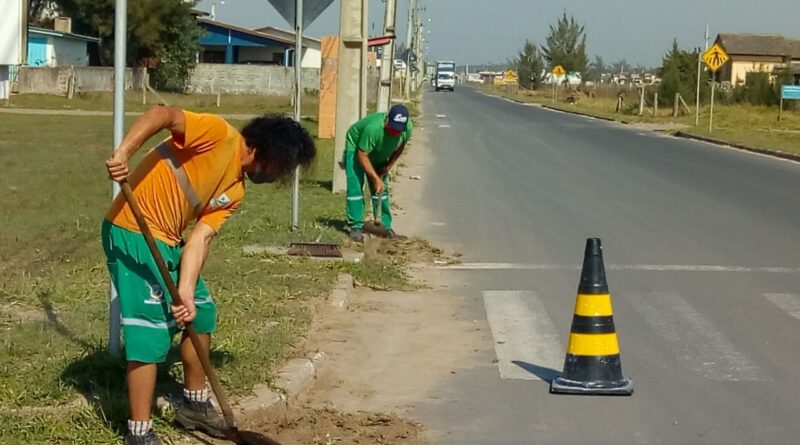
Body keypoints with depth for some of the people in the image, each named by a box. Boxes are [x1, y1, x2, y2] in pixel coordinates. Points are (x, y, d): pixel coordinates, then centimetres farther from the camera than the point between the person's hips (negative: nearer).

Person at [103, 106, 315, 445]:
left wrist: (187, 292, -12)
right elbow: (162, 114, -25)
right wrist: (123, 154, -37)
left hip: (168, 242, 10)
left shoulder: (235, 191, 9)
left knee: (201, 314, 19)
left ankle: (195, 405, 36)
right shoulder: (220, 135, -14)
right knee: (152, 332, -10)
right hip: (133, 233, -10)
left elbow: (200, 240, 1)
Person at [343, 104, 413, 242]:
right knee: (355, 187, -14)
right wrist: (375, 178, -34)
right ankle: (356, 227, -10)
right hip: (356, 149, -5)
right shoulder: (373, 128, -43)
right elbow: (362, 155, -34)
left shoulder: (408, 128, -25)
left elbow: (400, 146, -2)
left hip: (379, 155, 6)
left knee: (382, 189, 6)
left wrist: (389, 166, -9)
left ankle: (385, 226, 14)